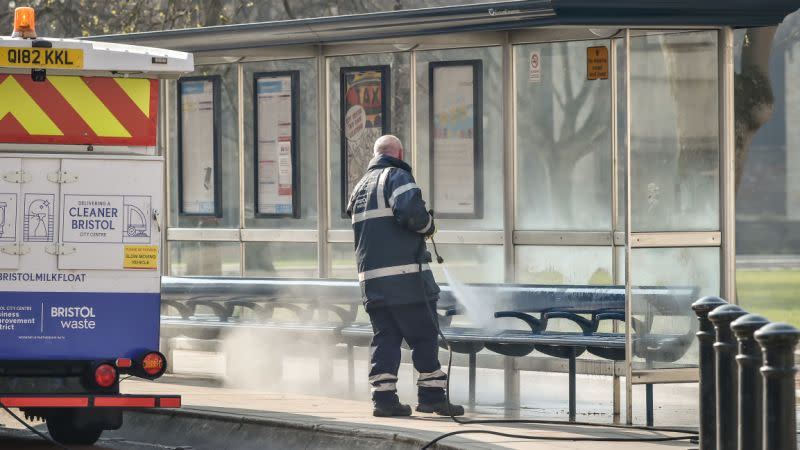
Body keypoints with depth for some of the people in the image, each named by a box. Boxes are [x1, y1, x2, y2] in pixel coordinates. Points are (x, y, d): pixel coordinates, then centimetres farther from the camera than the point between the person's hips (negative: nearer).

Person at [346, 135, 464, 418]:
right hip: (405, 275, -7)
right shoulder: (396, 176, -5)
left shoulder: (360, 187, 21)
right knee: (424, 335, -1)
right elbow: (411, 211, -21)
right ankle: (431, 395, -1)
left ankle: (383, 397, 2)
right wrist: (428, 226, -1)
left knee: (384, 337, 8)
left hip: (371, 275, 7)